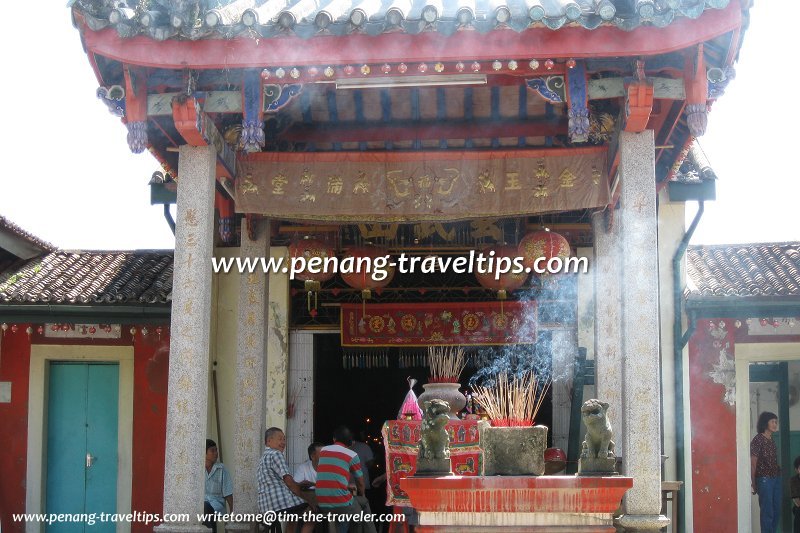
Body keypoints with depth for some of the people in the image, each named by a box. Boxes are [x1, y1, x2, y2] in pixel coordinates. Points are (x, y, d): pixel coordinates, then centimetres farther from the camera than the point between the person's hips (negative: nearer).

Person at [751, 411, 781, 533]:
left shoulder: (772, 440, 12)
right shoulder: (758, 439, -11)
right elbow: (753, 463, -12)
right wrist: (754, 483, -12)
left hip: (776, 479, 8)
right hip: (764, 480, -8)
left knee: (777, 511, 10)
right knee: (767, 512, -5)